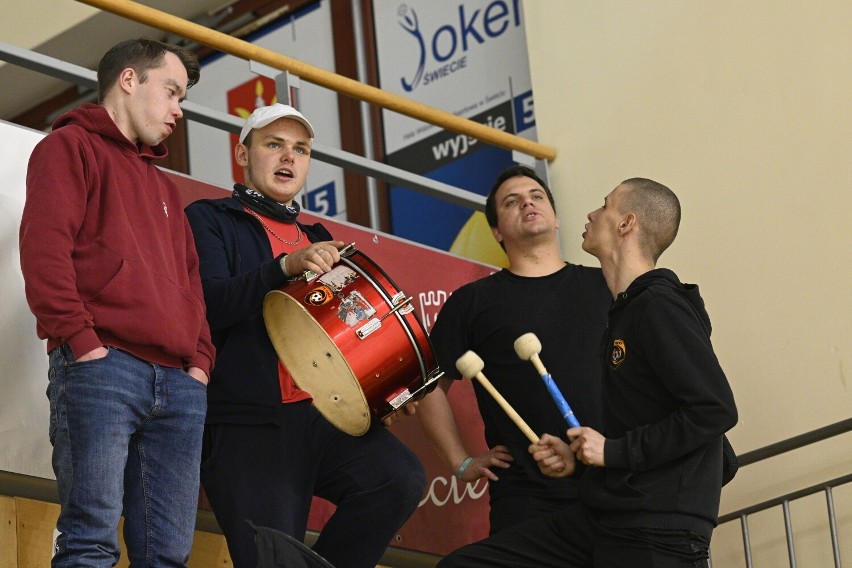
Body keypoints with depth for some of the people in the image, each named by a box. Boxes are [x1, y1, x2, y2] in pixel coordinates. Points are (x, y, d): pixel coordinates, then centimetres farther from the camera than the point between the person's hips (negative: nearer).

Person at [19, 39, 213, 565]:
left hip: (180, 384, 7)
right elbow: (44, 249, -6)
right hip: (101, 368, -7)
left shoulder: (165, 187, 32)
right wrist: (81, 341, -15)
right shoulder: (72, 147, 8)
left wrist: (201, 358, 10)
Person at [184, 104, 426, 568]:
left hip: (324, 417, 5)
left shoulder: (317, 239, 25)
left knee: (401, 478, -20)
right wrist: (287, 266, -25)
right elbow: (207, 305, -12)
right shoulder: (209, 220, 6)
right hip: (248, 426, -5)